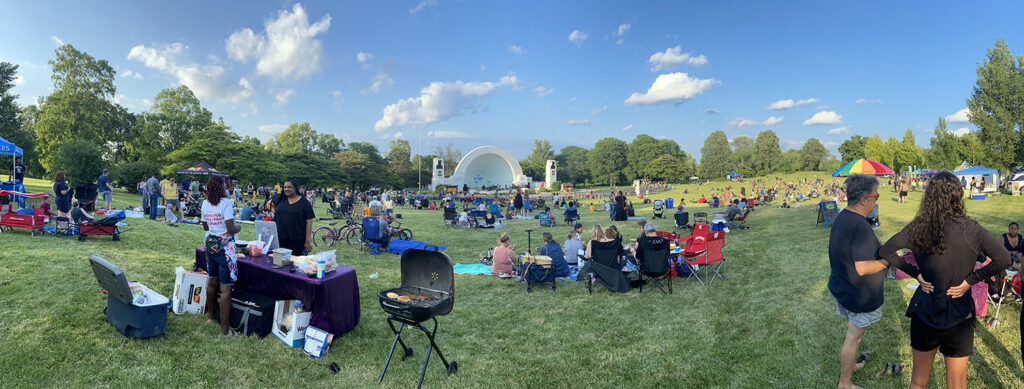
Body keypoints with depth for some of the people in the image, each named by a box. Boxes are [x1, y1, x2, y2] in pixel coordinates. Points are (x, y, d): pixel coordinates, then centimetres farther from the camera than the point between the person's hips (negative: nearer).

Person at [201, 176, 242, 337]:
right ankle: (224, 330, 0)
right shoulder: (225, 202, -16)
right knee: (226, 288, -4)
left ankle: (210, 316, 39)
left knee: (212, 281, 23)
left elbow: (205, 227, 17)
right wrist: (238, 227, 1)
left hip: (210, 244, 8)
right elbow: (231, 229, -19)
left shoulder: (205, 203, 6)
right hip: (224, 246, -8)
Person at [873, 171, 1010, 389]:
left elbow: (885, 252, -13)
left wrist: (915, 272, -3)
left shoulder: (918, 228, -10)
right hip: (959, 317, -1)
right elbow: (1003, 260, -19)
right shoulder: (971, 229, -12)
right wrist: (971, 280, -8)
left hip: (924, 313, 1)